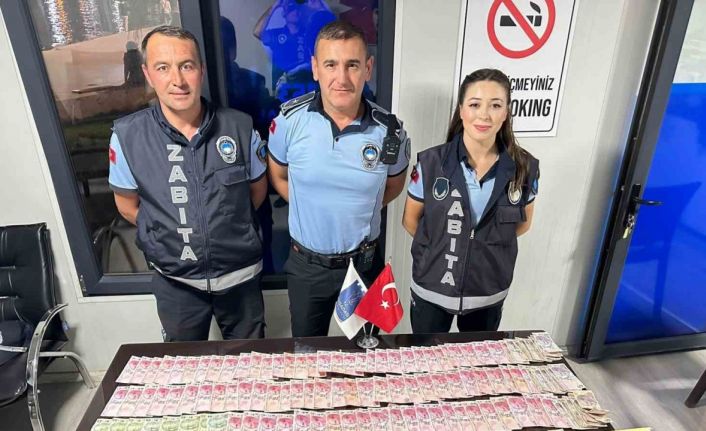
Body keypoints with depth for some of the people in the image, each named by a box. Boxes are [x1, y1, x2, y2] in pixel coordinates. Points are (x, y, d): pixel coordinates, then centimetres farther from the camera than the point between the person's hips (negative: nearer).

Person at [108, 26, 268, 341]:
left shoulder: (240, 127, -14)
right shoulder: (127, 136, -14)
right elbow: (127, 205, 1)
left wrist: (228, 227, 2)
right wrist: (171, 234, 0)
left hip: (240, 274, 0)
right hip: (175, 282, 0)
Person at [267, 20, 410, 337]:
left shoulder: (389, 130, -14)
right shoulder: (290, 120, -15)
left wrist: (359, 213, 0)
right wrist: (311, 210, 1)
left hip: (364, 263, 0)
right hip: (306, 264, 1)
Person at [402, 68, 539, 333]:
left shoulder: (524, 168, -10)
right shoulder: (431, 163, -14)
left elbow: (523, 223, 7)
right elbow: (410, 220, -2)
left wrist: (489, 244, 2)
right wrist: (441, 246, 2)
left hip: (489, 293, 2)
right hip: (431, 290, -1)